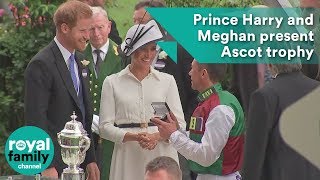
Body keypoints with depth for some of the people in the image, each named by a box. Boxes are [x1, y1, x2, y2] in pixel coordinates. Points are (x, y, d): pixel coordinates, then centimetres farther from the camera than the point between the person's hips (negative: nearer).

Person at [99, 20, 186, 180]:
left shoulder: (167, 81, 10)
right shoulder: (112, 82, 6)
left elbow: (180, 124, 5)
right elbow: (105, 127, 1)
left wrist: (157, 136, -13)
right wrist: (133, 137, -15)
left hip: (161, 155, 1)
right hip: (128, 159, -1)